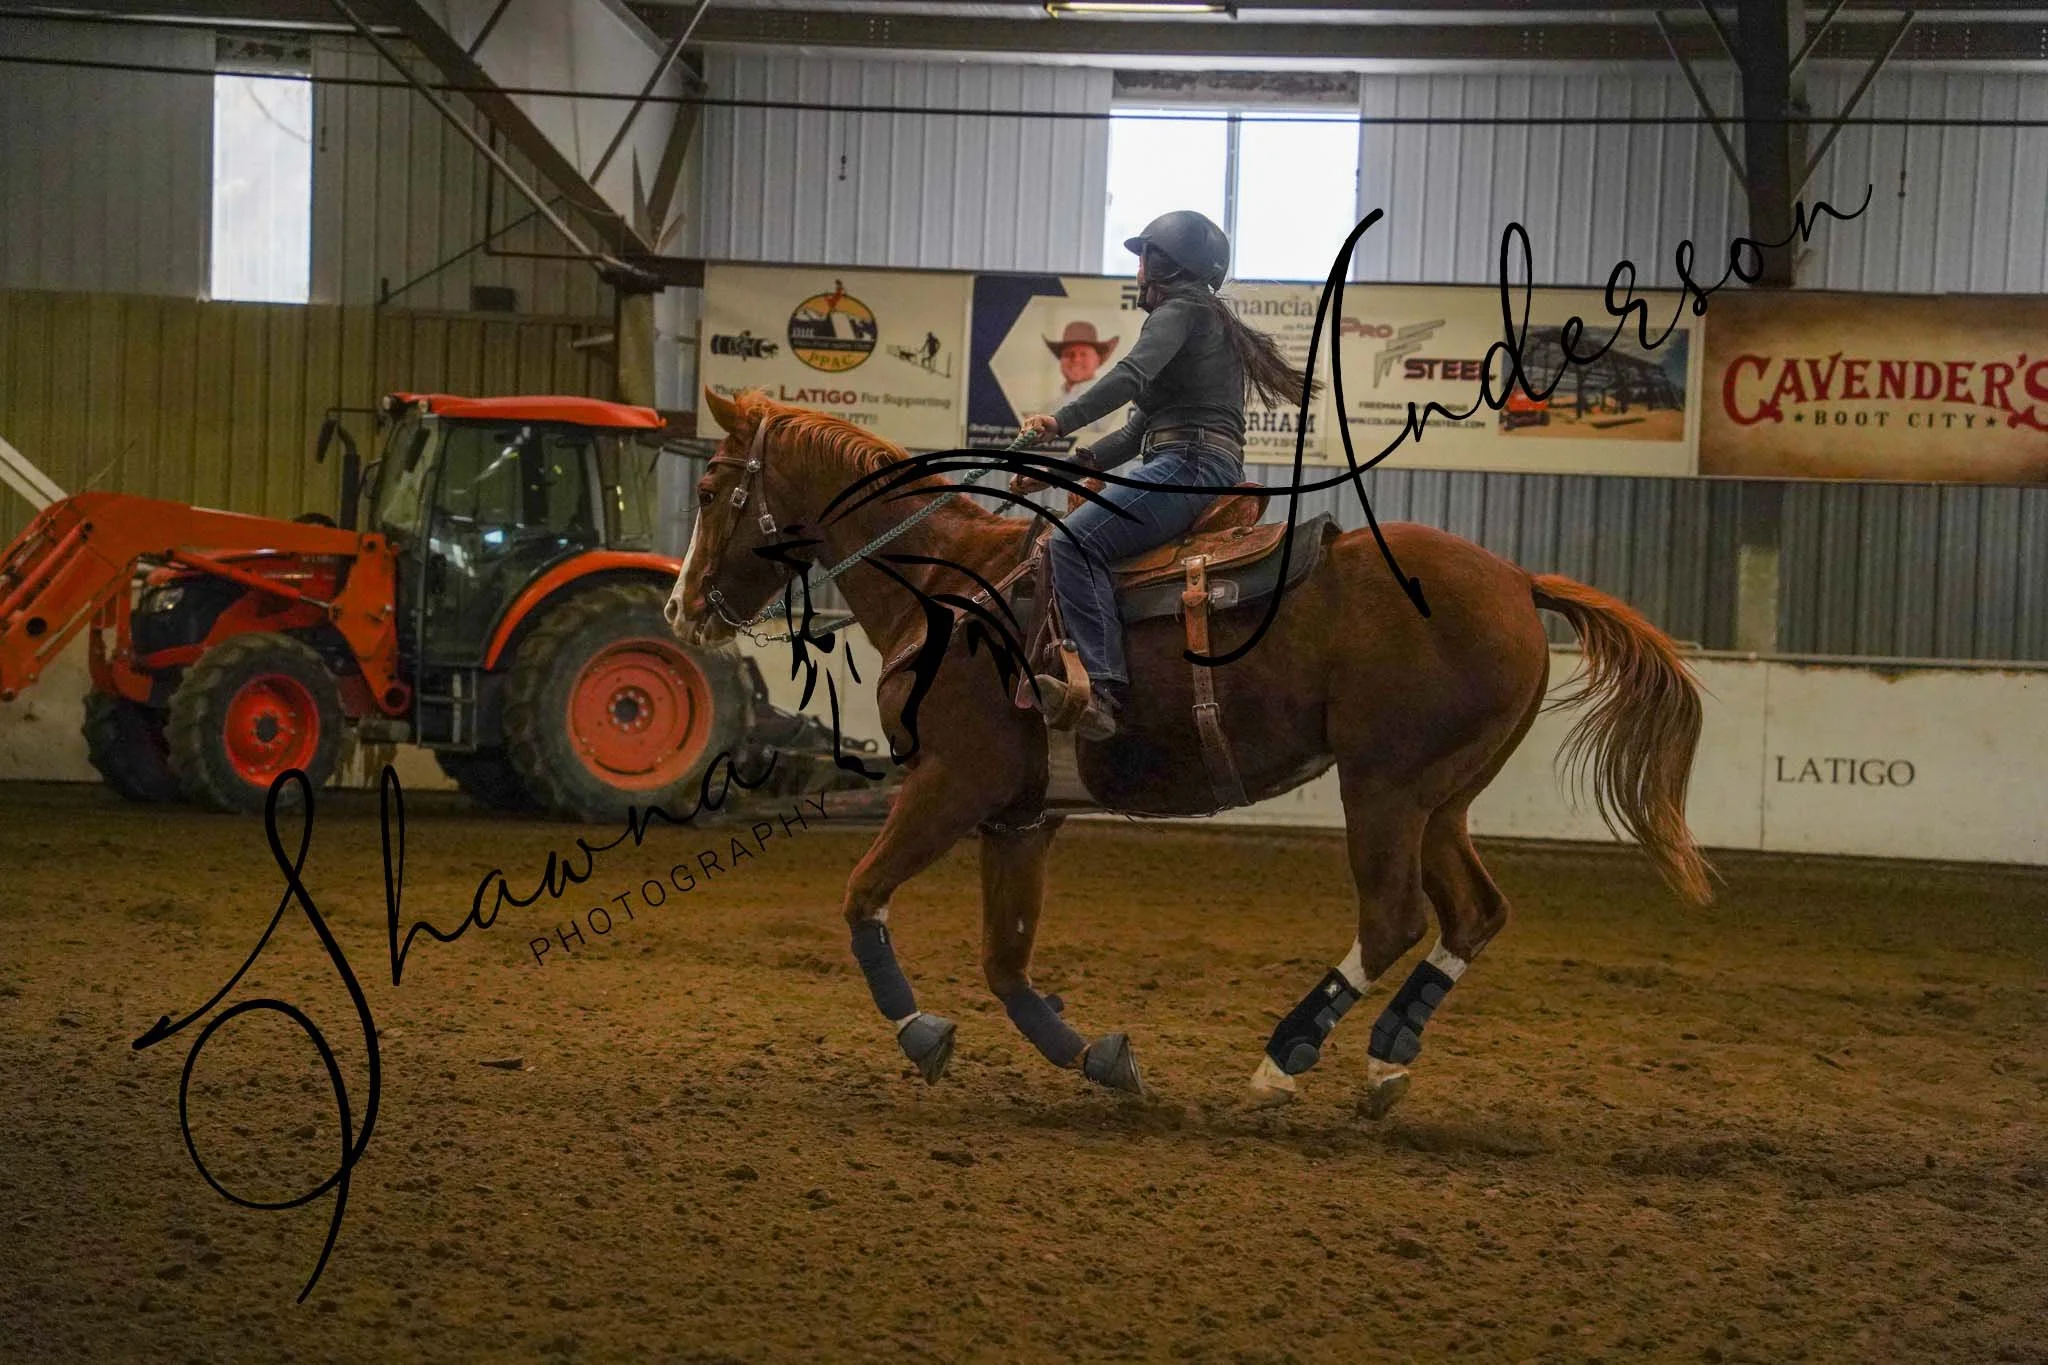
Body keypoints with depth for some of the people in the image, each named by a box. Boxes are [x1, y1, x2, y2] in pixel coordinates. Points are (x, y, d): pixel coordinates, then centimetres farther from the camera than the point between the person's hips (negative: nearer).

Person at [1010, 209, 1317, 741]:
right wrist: (1059, 471, 23)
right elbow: (1139, 431, 29)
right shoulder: (1203, 317, 30)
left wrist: (1061, 421, -24)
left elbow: (1131, 376, -21)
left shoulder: (1179, 311, 0)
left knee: (1073, 542, -26)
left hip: (1190, 463, -11)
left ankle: (1104, 687, -41)